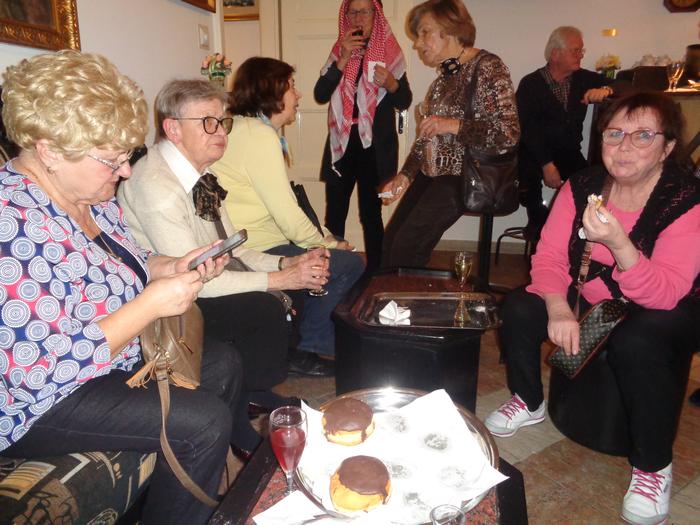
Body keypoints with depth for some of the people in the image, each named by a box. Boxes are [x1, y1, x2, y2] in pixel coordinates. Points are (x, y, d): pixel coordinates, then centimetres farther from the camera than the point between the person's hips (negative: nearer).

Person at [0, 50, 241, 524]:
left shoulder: (90, 193, -3)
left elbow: (121, 262, 14)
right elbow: (46, 370, -31)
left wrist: (172, 267, -6)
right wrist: (153, 303, -28)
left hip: (113, 355, 10)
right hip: (42, 400, -9)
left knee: (224, 363, 11)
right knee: (204, 423, -19)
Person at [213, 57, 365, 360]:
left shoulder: (243, 128, 15)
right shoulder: (260, 136, -17)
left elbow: (282, 208, 14)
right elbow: (288, 215, -21)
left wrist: (323, 236, 8)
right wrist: (325, 243, -4)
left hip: (248, 246, 11)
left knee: (338, 251, 17)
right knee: (349, 263, -7)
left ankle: (319, 343, 25)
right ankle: (310, 348, 8)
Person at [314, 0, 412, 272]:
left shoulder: (389, 51, 3)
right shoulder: (338, 50, 9)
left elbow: (404, 102, 2)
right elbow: (320, 95, -4)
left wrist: (390, 82, -18)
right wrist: (343, 60, -14)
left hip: (375, 146, -2)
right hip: (341, 143, 2)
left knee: (371, 213, -1)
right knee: (334, 214, 2)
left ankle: (374, 273, 10)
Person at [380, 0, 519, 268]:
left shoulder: (486, 67, -8)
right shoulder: (444, 75, 15)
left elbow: (509, 133, -16)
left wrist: (455, 125, -21)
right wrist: (405, 175, 5)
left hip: (465, 176, -7)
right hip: (431, 174, 8)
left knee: (407, 247, -16)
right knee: (389, 242, -2)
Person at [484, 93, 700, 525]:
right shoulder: (582, 187, -10)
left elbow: (664, 295, -31)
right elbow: (549, 256, -11)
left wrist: (619, 244, -47)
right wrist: (558, 308, -29)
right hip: (592, 302, 5)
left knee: (636, 343, -37)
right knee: (519, 308, -16)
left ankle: (653, 467, -10)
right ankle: (529, 403, 11)